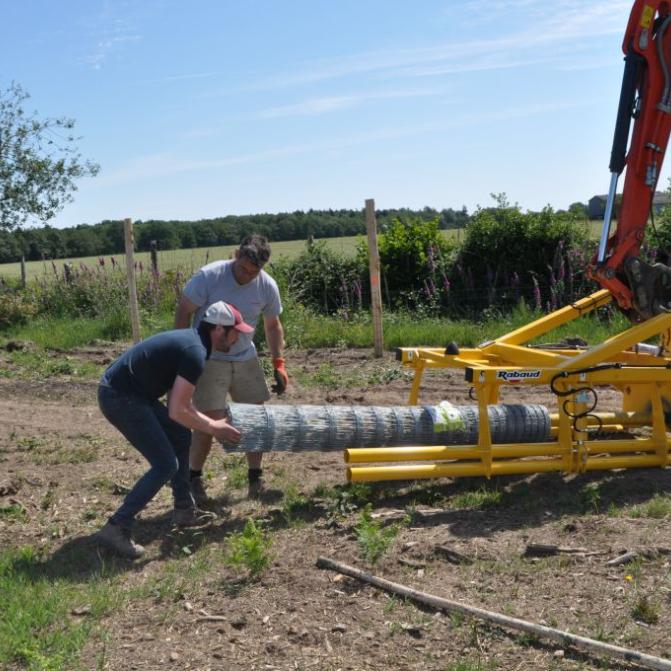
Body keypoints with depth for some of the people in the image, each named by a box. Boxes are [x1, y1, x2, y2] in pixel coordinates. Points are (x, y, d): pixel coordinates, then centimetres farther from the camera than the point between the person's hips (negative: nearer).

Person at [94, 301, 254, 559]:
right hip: (119, 397, -10)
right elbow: (177, 412, -20)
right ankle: (116, 528, -8)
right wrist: (214, 428, -7)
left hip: (128, 392, 10)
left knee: (181, 437, 19)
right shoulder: (195, 353, -18)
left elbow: (180, 402, 20)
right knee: (165, 465, -8)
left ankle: (184, 510, 27)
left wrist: (213, 423, 16)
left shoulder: (191, 341, 13)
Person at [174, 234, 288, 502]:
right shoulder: (209, 276, -20)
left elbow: (273, 325, 7)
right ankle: (194, 478, 9)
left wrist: (278, 364, 1)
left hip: (246, 358, 5)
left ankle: (255, 478, 20)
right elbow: (183, 312, -11)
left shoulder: (267, 286, -8)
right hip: (209, 358, -4)